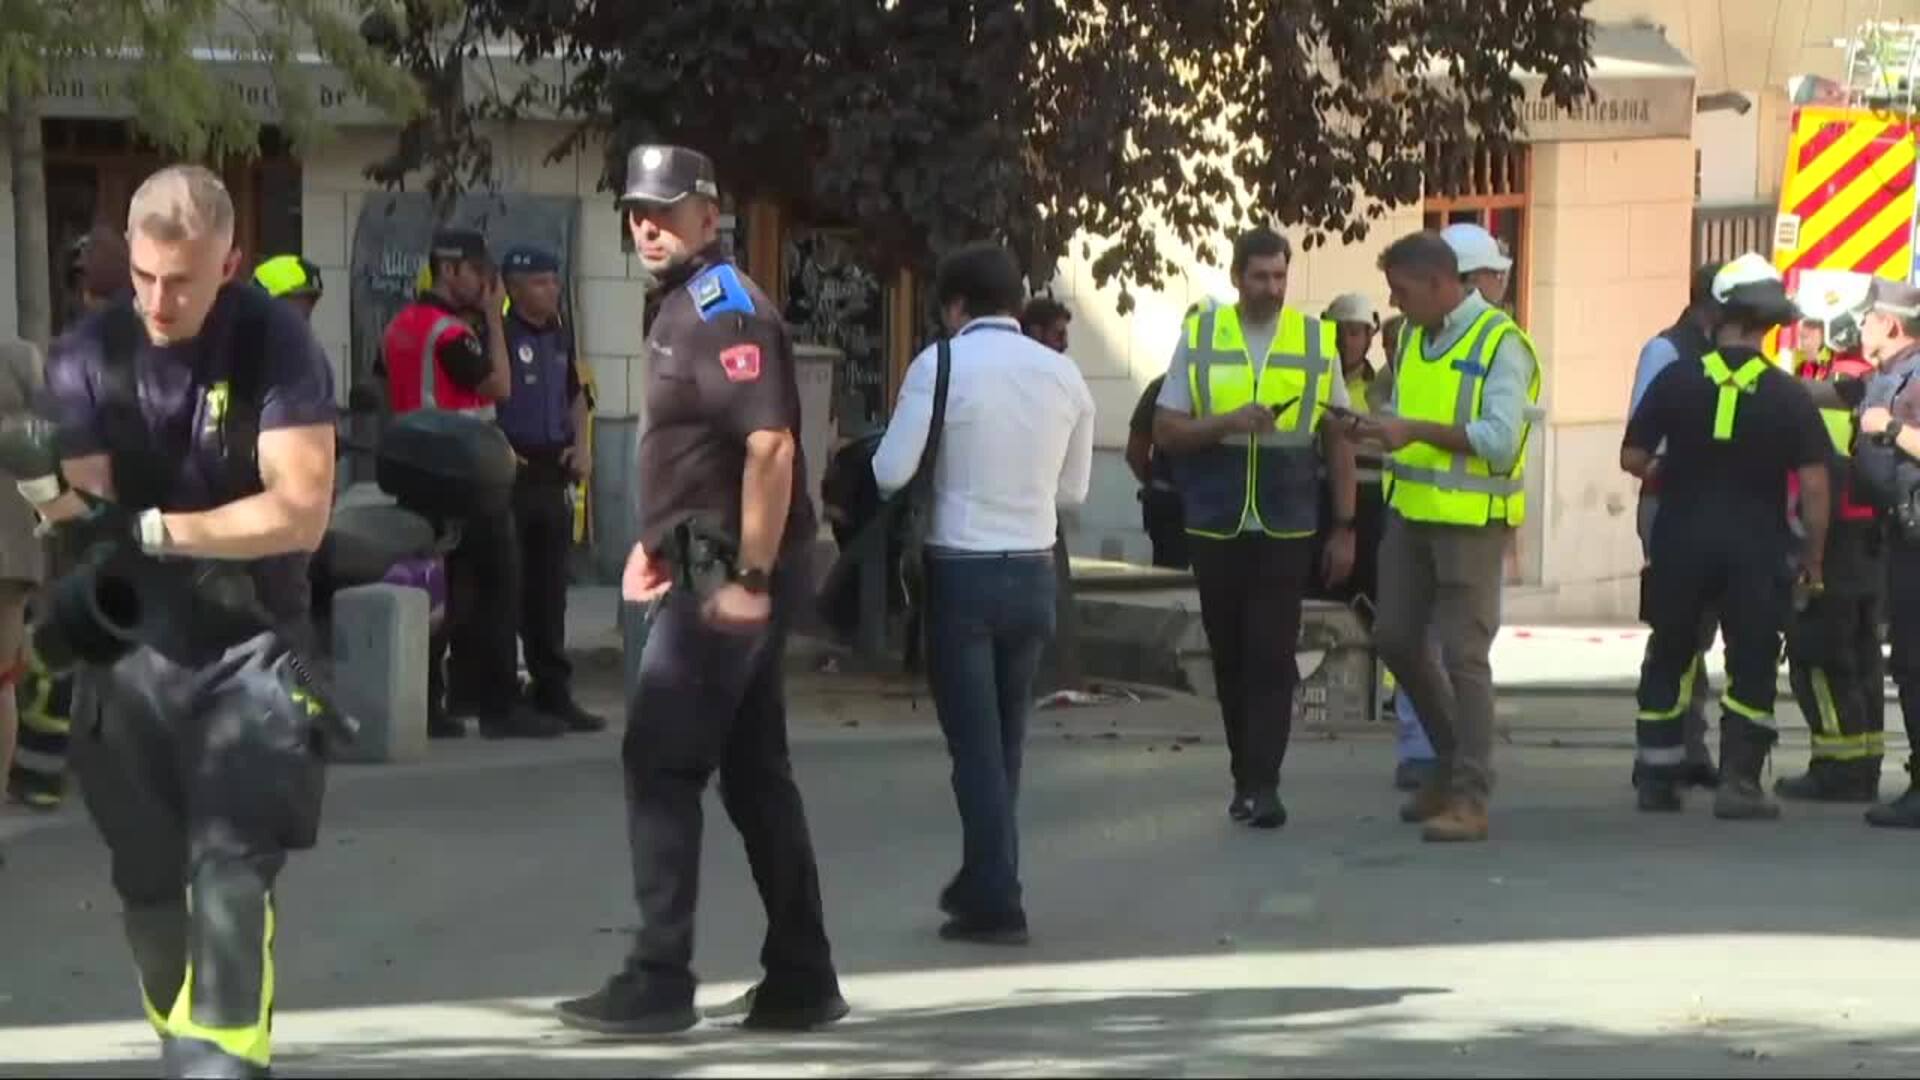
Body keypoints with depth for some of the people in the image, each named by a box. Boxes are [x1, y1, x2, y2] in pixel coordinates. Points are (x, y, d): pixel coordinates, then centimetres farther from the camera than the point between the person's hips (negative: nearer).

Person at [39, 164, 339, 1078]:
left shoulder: (277, 346, -13)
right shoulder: (86, 356, -7)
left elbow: (300, 513, -21)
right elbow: (77, 515, -14)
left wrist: (153, 531, -27)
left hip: (252, 646, -3)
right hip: (129, 647, 3)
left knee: (232, 871, -17)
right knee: (147, 880, 13)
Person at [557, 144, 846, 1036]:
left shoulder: (725, 310, -15)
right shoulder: (680, 308, 17)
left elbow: (769, 444, -23)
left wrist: (748, 580, -25)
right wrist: (656, 542, 19)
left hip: (728, 577, -10)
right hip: (707, 567, 10)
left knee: (659, 766, -9)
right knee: (754, 772, 12)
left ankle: (659, 983, -8)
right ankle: (800, 979, 16)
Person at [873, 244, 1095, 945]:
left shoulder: (941, 365, -10)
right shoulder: (1062, 375, 5)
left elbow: (892, 471, -14)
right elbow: (1073, 488, 10)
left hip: (961, 571, -5)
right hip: (1033, 572, 5)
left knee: (975, 742, 1)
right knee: (1006, 739, 17)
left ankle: (996, 902, -1)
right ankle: (981, 881, 27)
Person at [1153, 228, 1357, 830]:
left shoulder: (1316, 343, 4)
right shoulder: (1199, 338, 4)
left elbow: (1337, 440, 8)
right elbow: (1166, 430, 2)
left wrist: (1344, 527, 4)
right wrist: (1228, 423, -16)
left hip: (1285, 527, -1)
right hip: (1216, 526, 1)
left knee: (1272, 657, -9)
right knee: (1230, 657, 8)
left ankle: (1262, 787, -10)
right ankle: (1246, 777, 19)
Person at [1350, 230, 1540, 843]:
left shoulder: (1500, 344, -13)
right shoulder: (1416, 335, 11)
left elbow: (1499, 440, -21)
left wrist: (1415, 431, -21)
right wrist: (1376, 428, 0)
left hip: (1470, 519, -8)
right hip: (1411, 511, 8)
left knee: (1463, 655, -6)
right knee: (1396, 639, 11)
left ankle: (1469, 799, -2)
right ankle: (1451, 759, 29)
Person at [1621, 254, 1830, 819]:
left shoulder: (1676, 381, -3)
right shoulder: (1788, 395, -5)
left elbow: (1632, 458, -1)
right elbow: (1814, 484, -6)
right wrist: (1813, 560, 3)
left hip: (1681, 542, 1)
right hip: (1755, 549, -1)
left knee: (1668, 659, 15)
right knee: (1751, 666, 6)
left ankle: (1657, 778, 16)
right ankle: (1738, 782, -1)